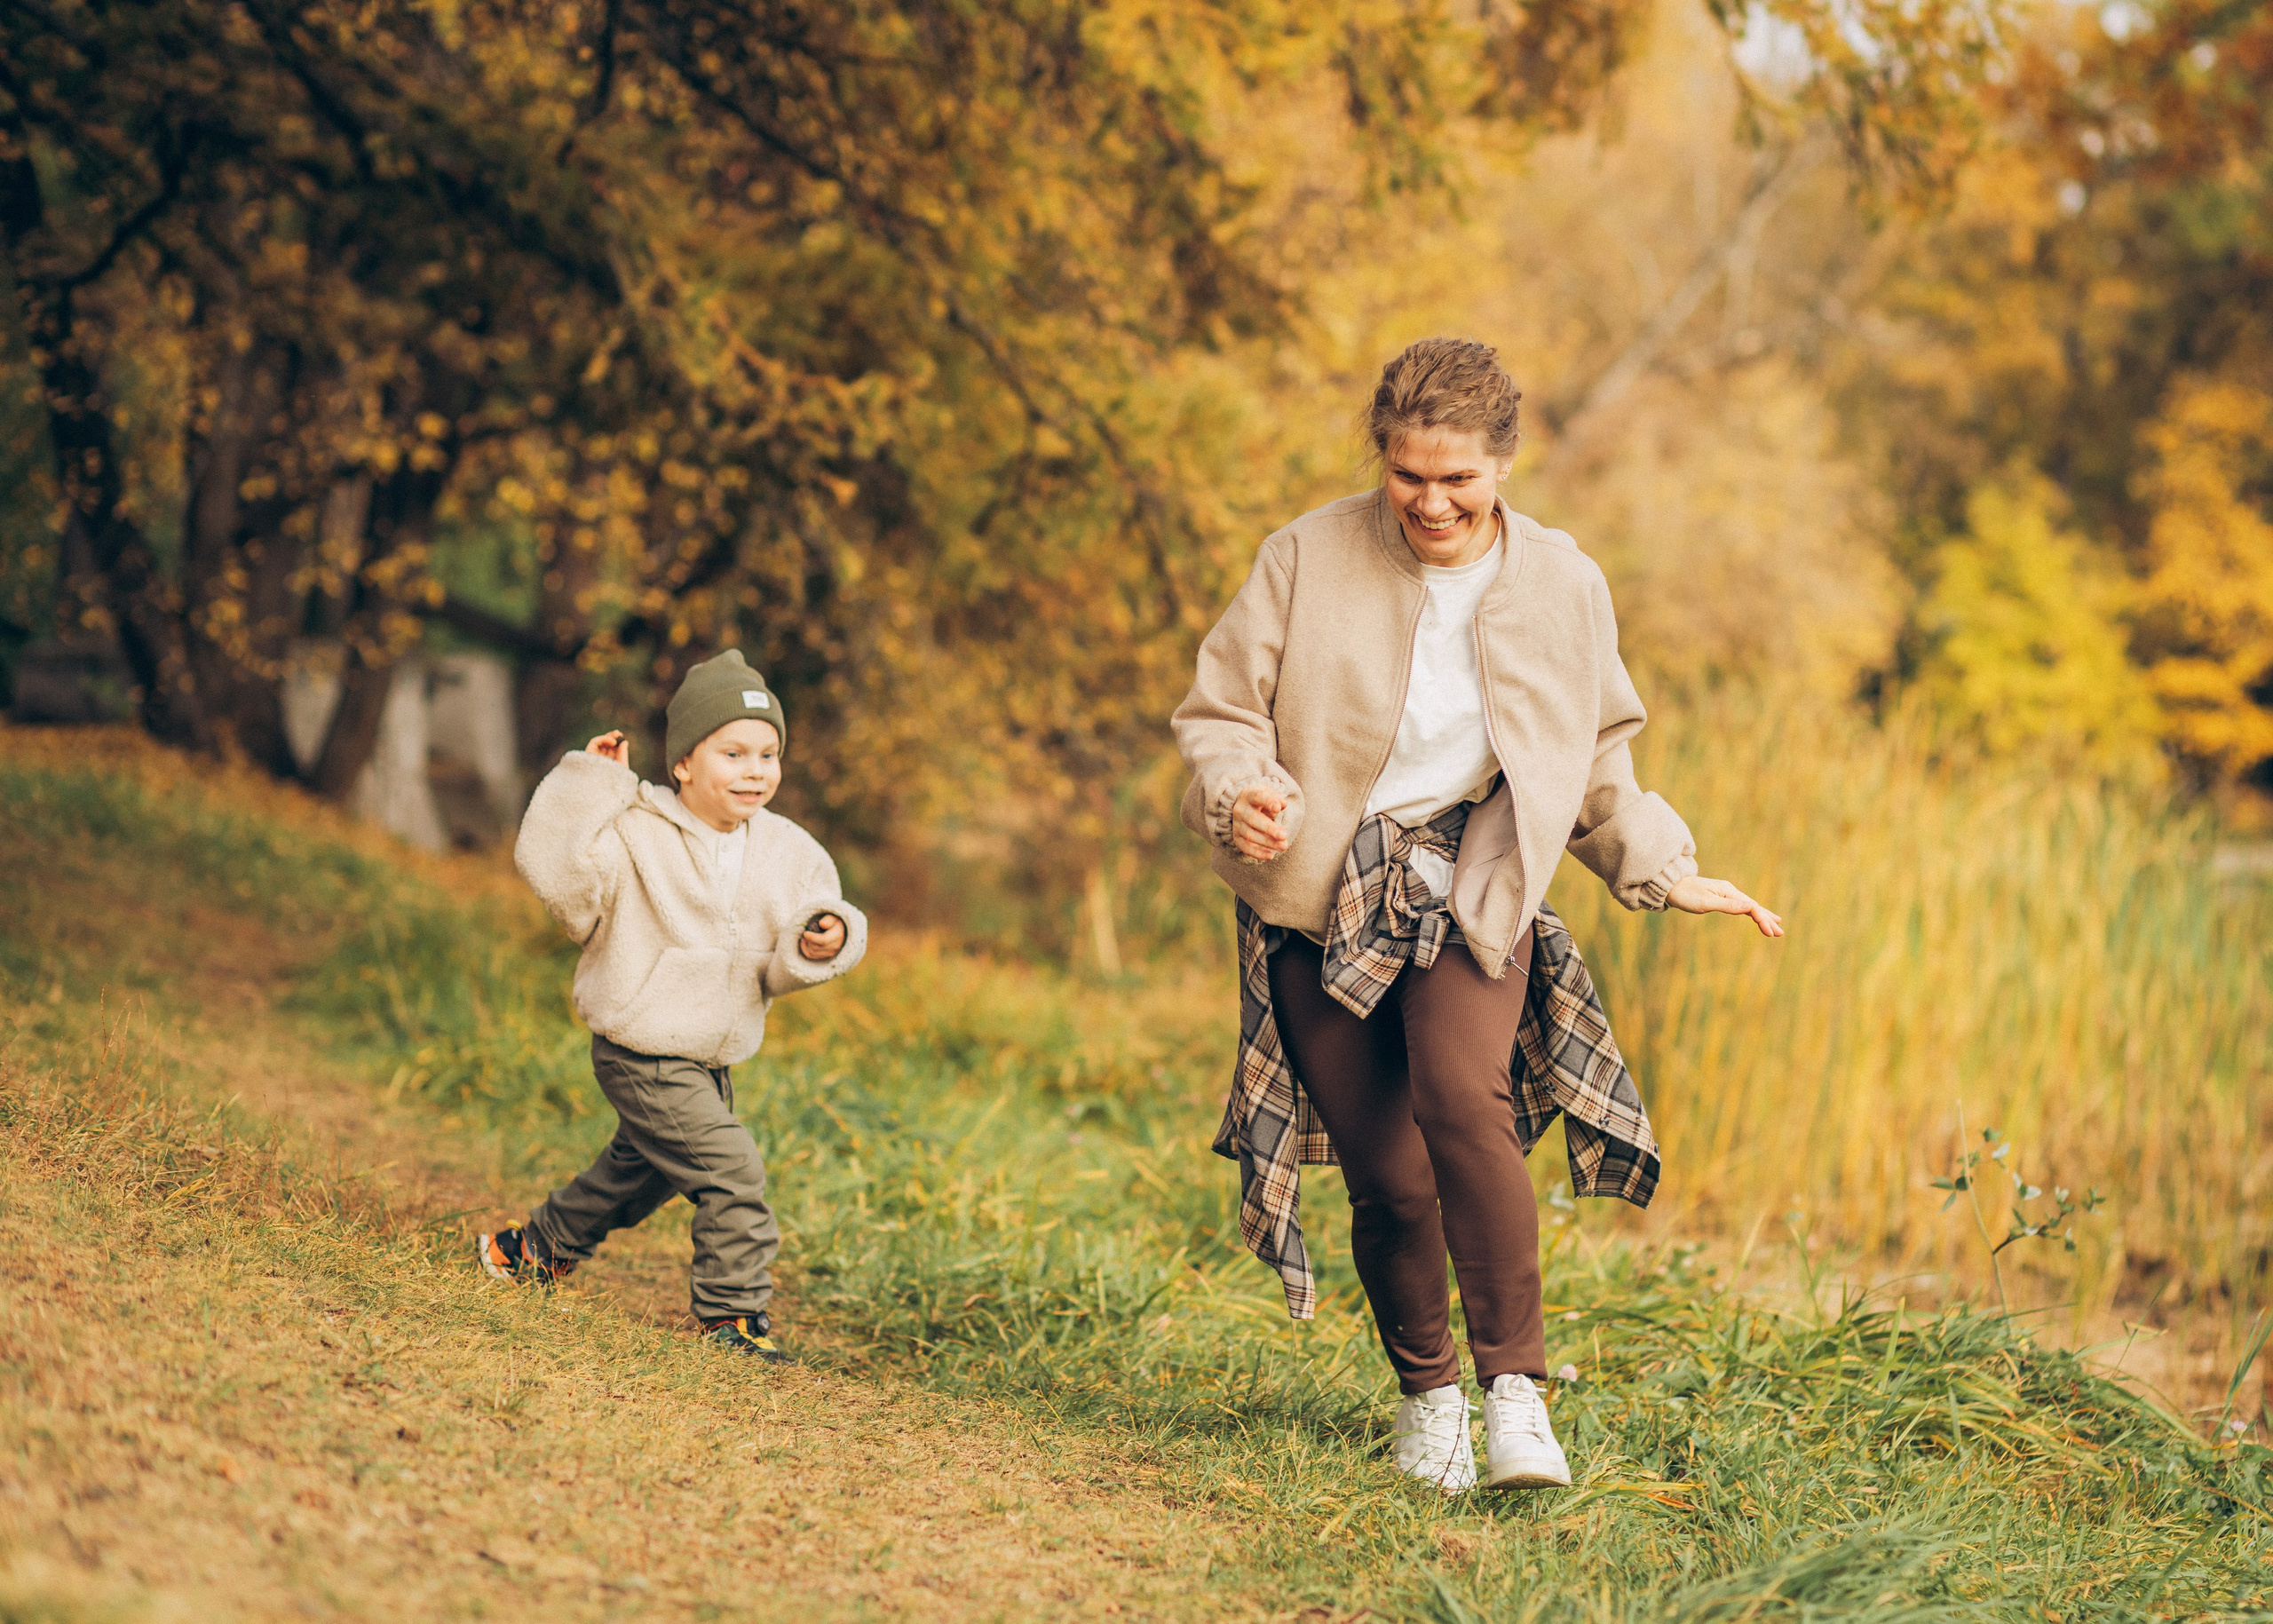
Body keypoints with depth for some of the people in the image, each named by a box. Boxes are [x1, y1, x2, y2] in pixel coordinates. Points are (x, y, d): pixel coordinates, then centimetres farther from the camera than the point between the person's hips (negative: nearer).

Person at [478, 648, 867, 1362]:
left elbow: (780, 969, 3)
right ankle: (734, 1312, 0)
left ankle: (539, 1247, 48)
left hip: (710, 1058, 8)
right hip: (642, 1054, -8)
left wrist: (820, 943, -19)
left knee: (641, 1168, 25)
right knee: (730, 1171, -15)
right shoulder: (637, 834, -16)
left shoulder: (788, 852, 1)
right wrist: (592, 783, -30)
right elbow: (554, 866, -31)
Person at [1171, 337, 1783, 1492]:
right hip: (1325, 900, 0)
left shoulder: (1563, 587, 5)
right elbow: (1220, 711, 2)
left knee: (1461, 1096, -28)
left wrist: (1675, 879, 11)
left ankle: (1516, 1384, -20)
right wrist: (1242, 795, -19)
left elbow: (1597, 771, 18)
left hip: (1474, 891, 0)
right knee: (1387, 1175, -5)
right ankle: (1426, 1393, 21)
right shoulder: (1308, 559, -2)